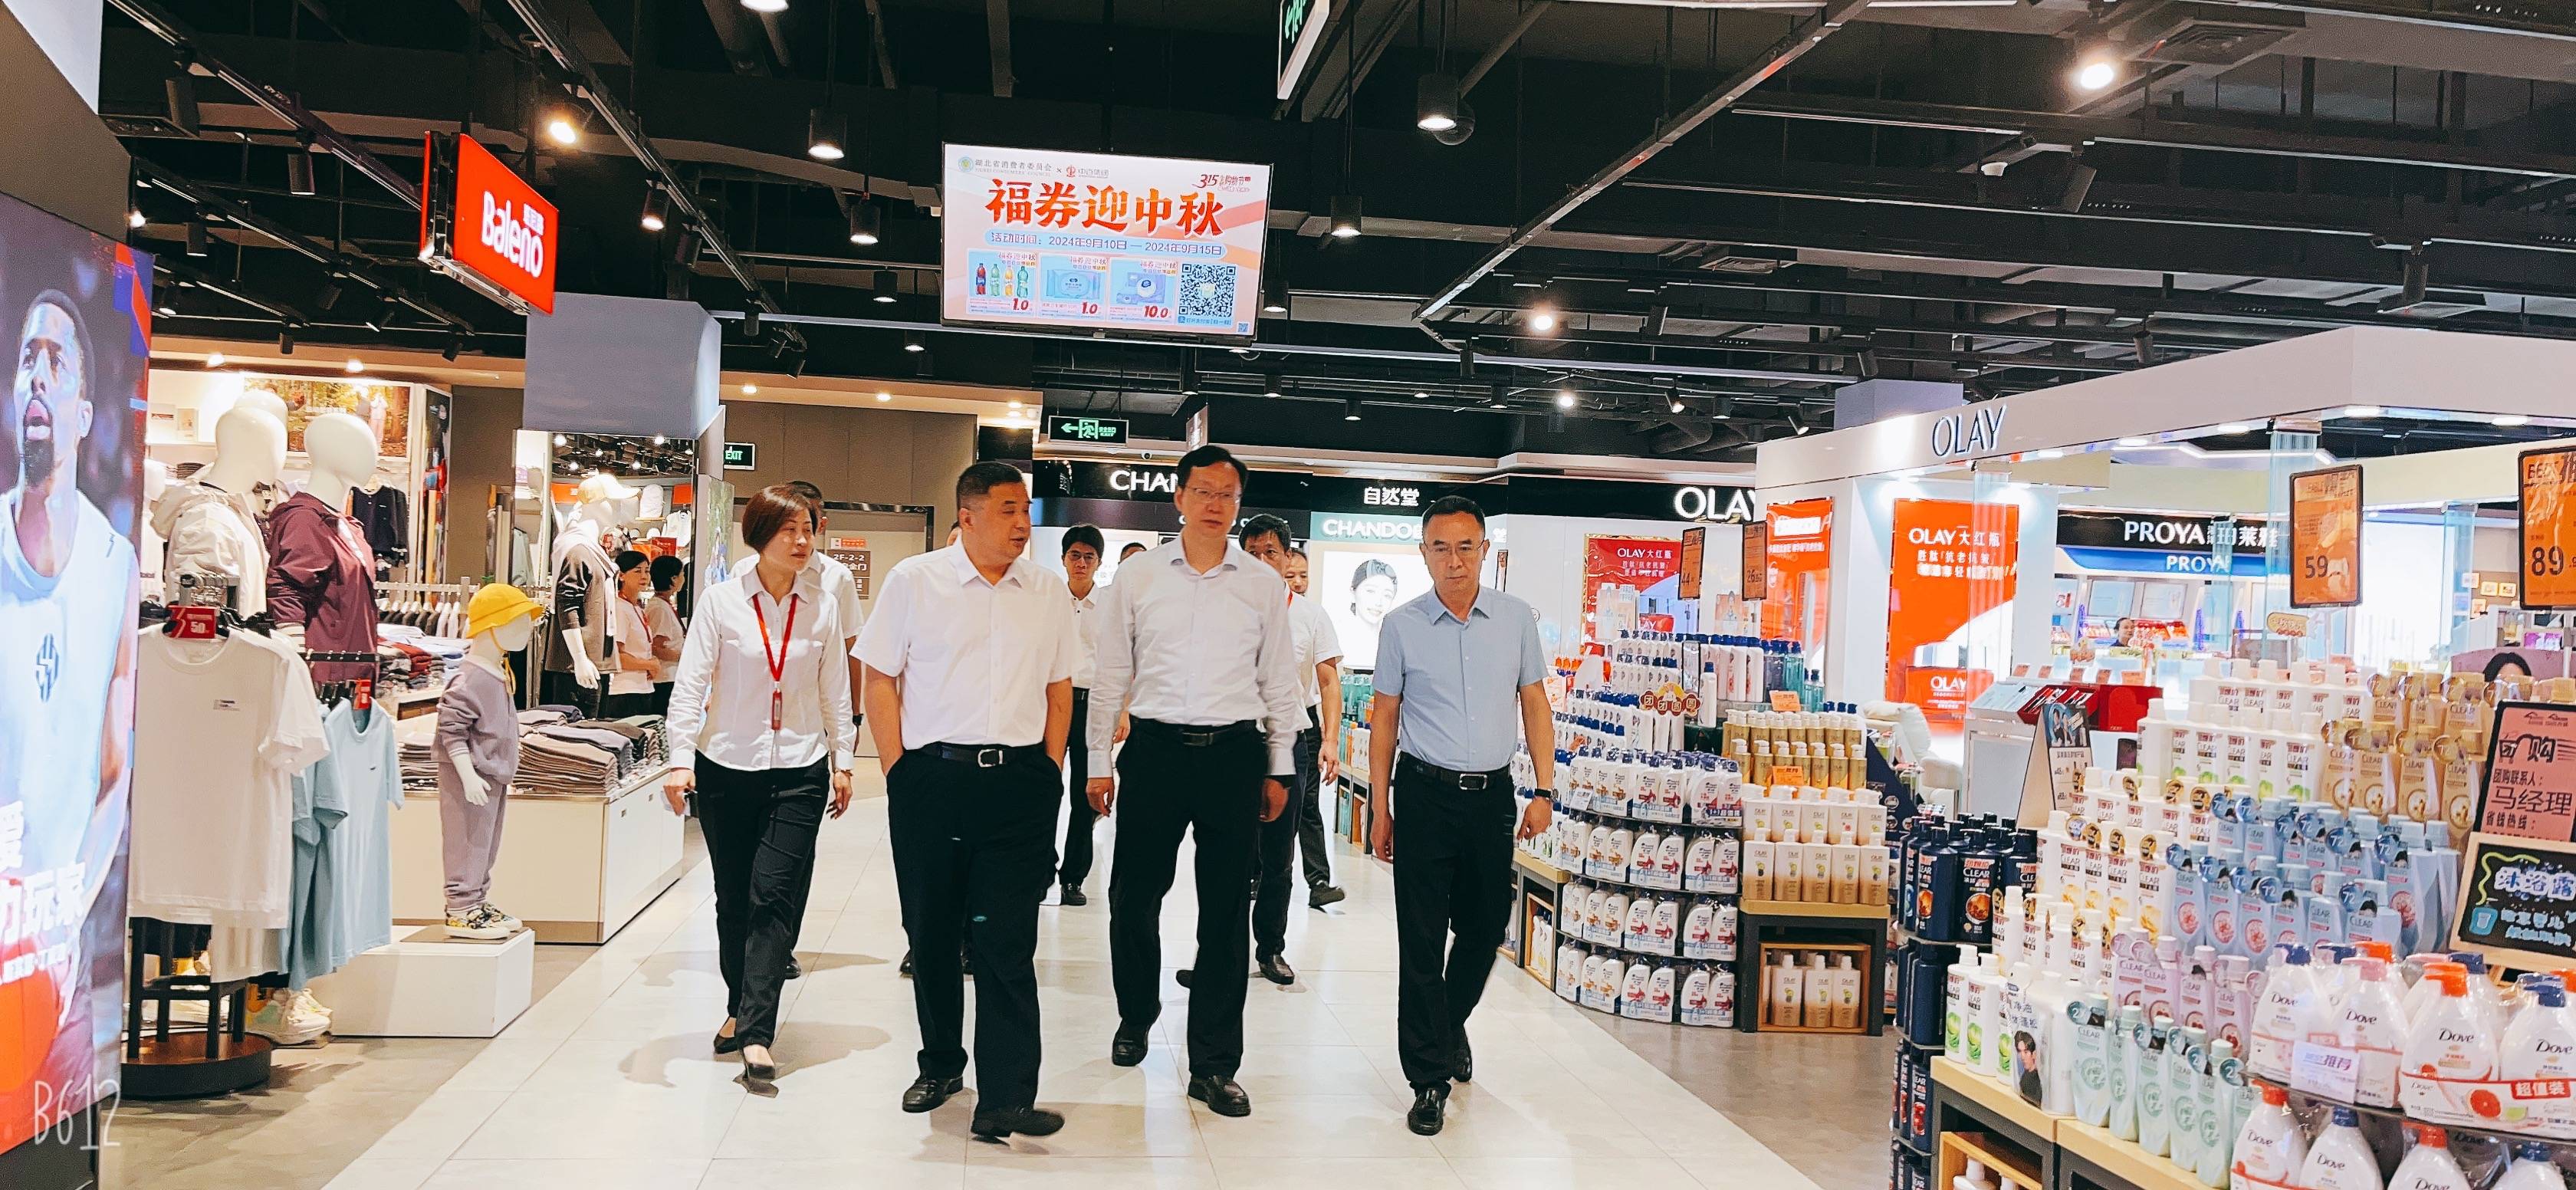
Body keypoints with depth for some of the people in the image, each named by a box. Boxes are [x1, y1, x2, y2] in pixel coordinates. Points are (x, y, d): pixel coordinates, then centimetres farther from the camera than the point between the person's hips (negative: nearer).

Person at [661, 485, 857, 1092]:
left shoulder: (822, 606, 2)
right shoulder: (722, 600, -3)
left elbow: (835, 691, 9)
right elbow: (690, 684, -4)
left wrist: (843, 761, 10)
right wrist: (681, 759, -11)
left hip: (800, 769, 0)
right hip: (728, 768, 0)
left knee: (773, 894, -9)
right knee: (733, 898, 9)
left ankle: (755, 1033, -12)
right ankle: (741, 1008, 28)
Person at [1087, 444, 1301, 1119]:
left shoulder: (1263, 584, 6)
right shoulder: (1137, 577, 4)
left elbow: (1279, 682, 11)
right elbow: (1110, 676, 8)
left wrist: (1279, 768, 9)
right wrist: (1098, 761, 5)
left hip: (1234, 754, 0)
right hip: (1155, 750, 0)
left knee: (1226, 913, 3)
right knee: (1134, 898, 7)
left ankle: (1214, 1067, 11)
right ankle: (1136, 1018, 34)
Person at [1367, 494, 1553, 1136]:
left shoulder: (1516, 618, 2)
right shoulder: (1401, 625, -1)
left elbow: (1535, 705, 8)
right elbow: (1385, 718, 4)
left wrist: (1544, 791, 2)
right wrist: (1380, 808, 2)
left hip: (1492, 794, 2)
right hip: (1426, 794, -2)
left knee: (1484, 929, 14)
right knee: (1421, 940, -1)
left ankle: (1452, 1024, 41)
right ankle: (1429, 1080, 8)